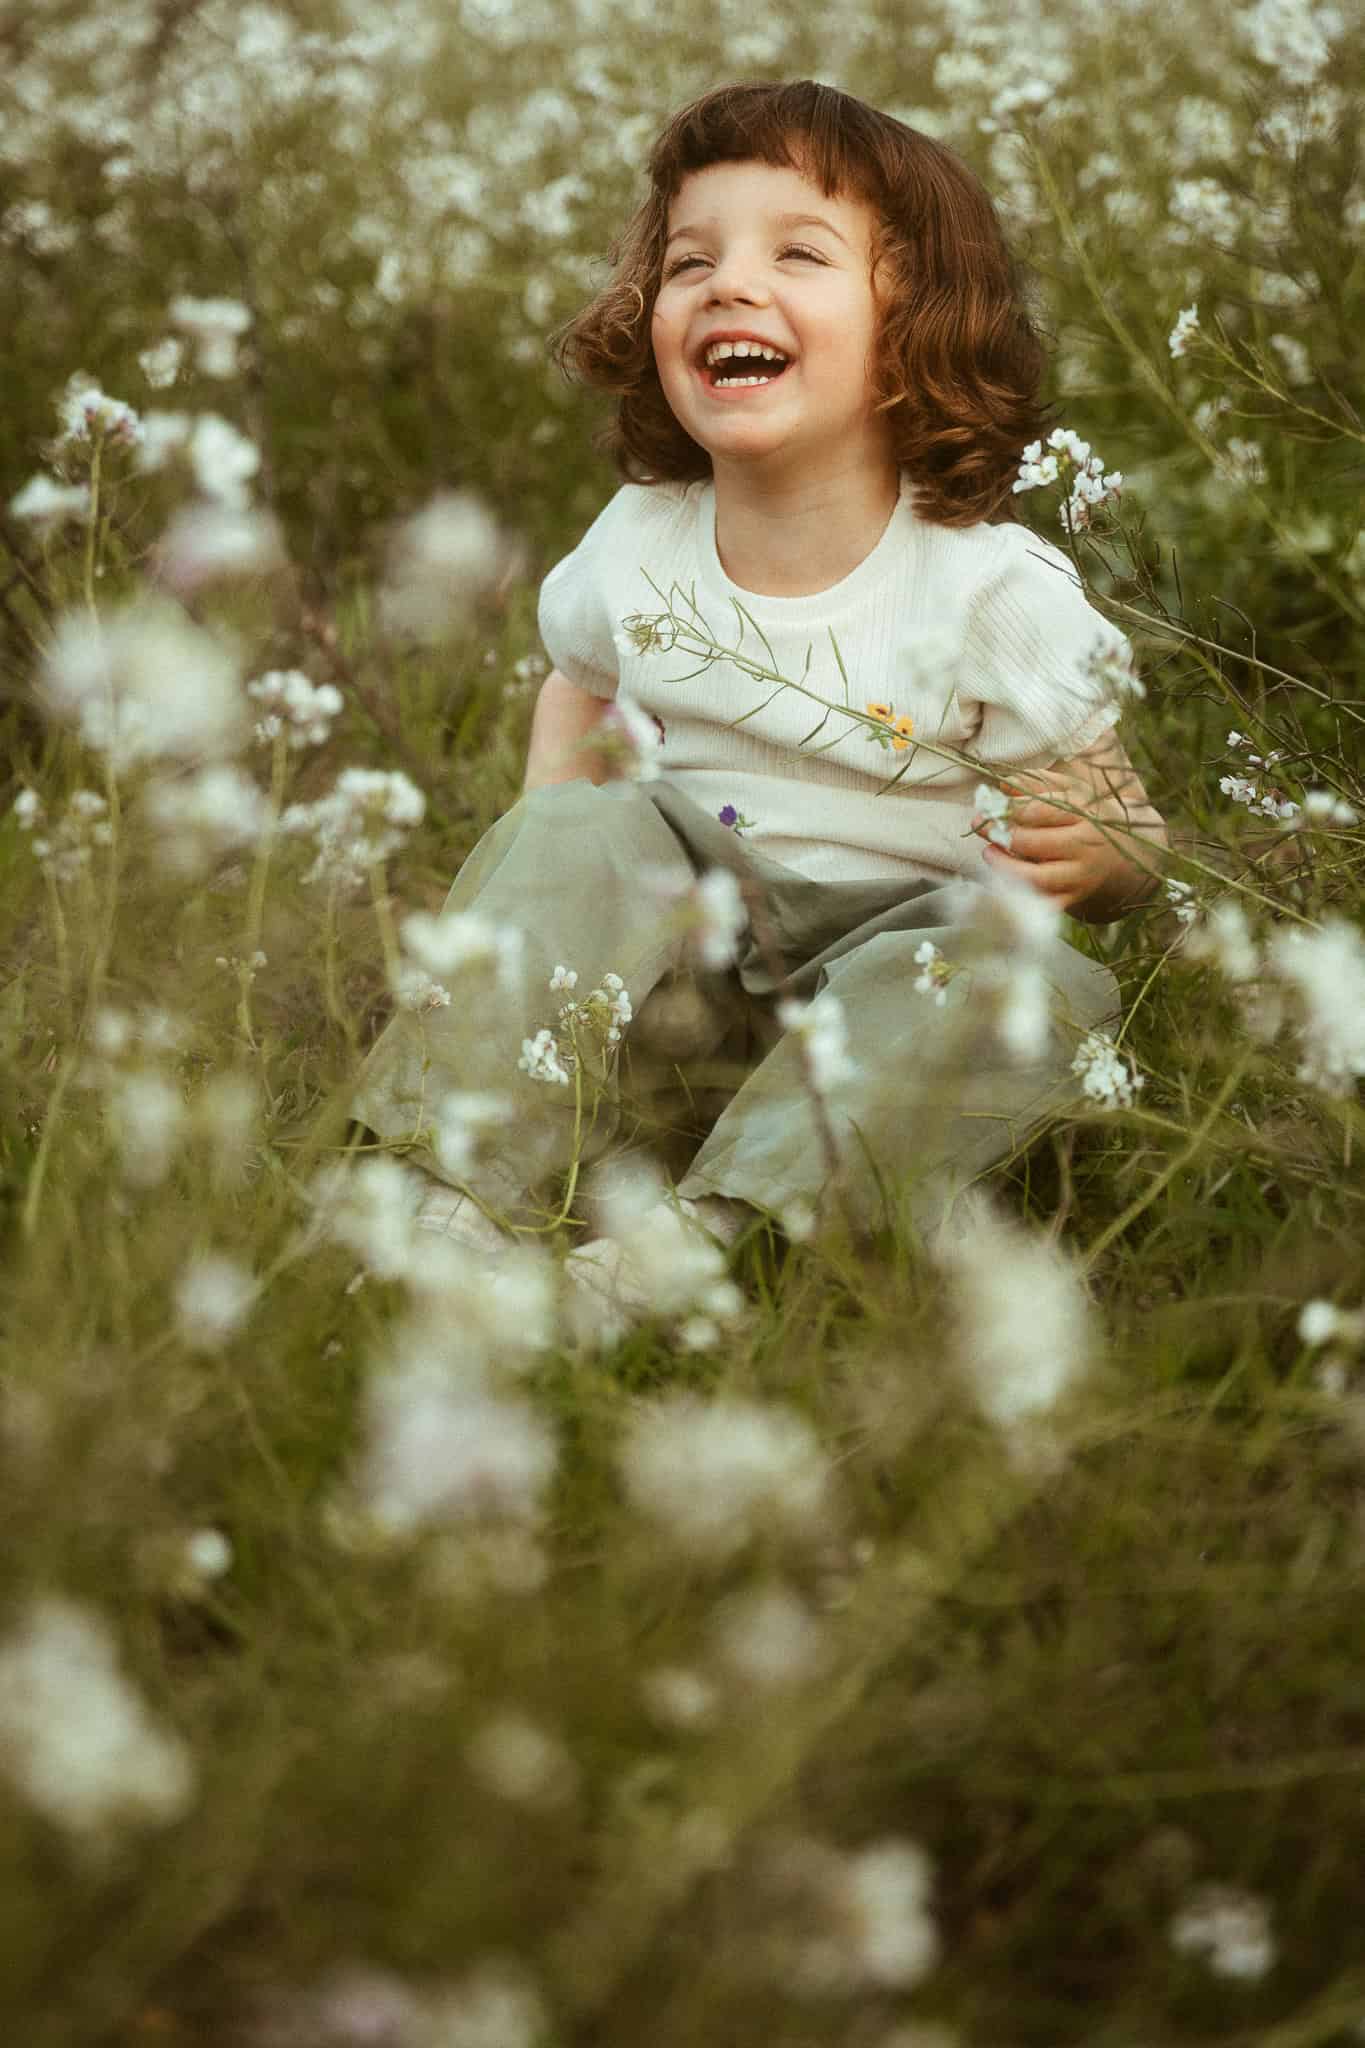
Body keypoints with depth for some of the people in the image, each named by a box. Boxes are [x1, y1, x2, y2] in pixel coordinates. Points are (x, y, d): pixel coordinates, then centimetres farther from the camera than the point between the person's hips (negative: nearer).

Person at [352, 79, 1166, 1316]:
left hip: (889, 981, -3)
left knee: (1031, 981, -31)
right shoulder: (638, 546, -3)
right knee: (575, 837, -21)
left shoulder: (999, 594, -14)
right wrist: (556, 881, 2)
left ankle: (707, 1237, -41)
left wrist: (1083, 853, -32)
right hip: (685, 967, 3)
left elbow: (1133, 842, -7)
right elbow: (583, 691, 20)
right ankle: (465, 1204, -28)